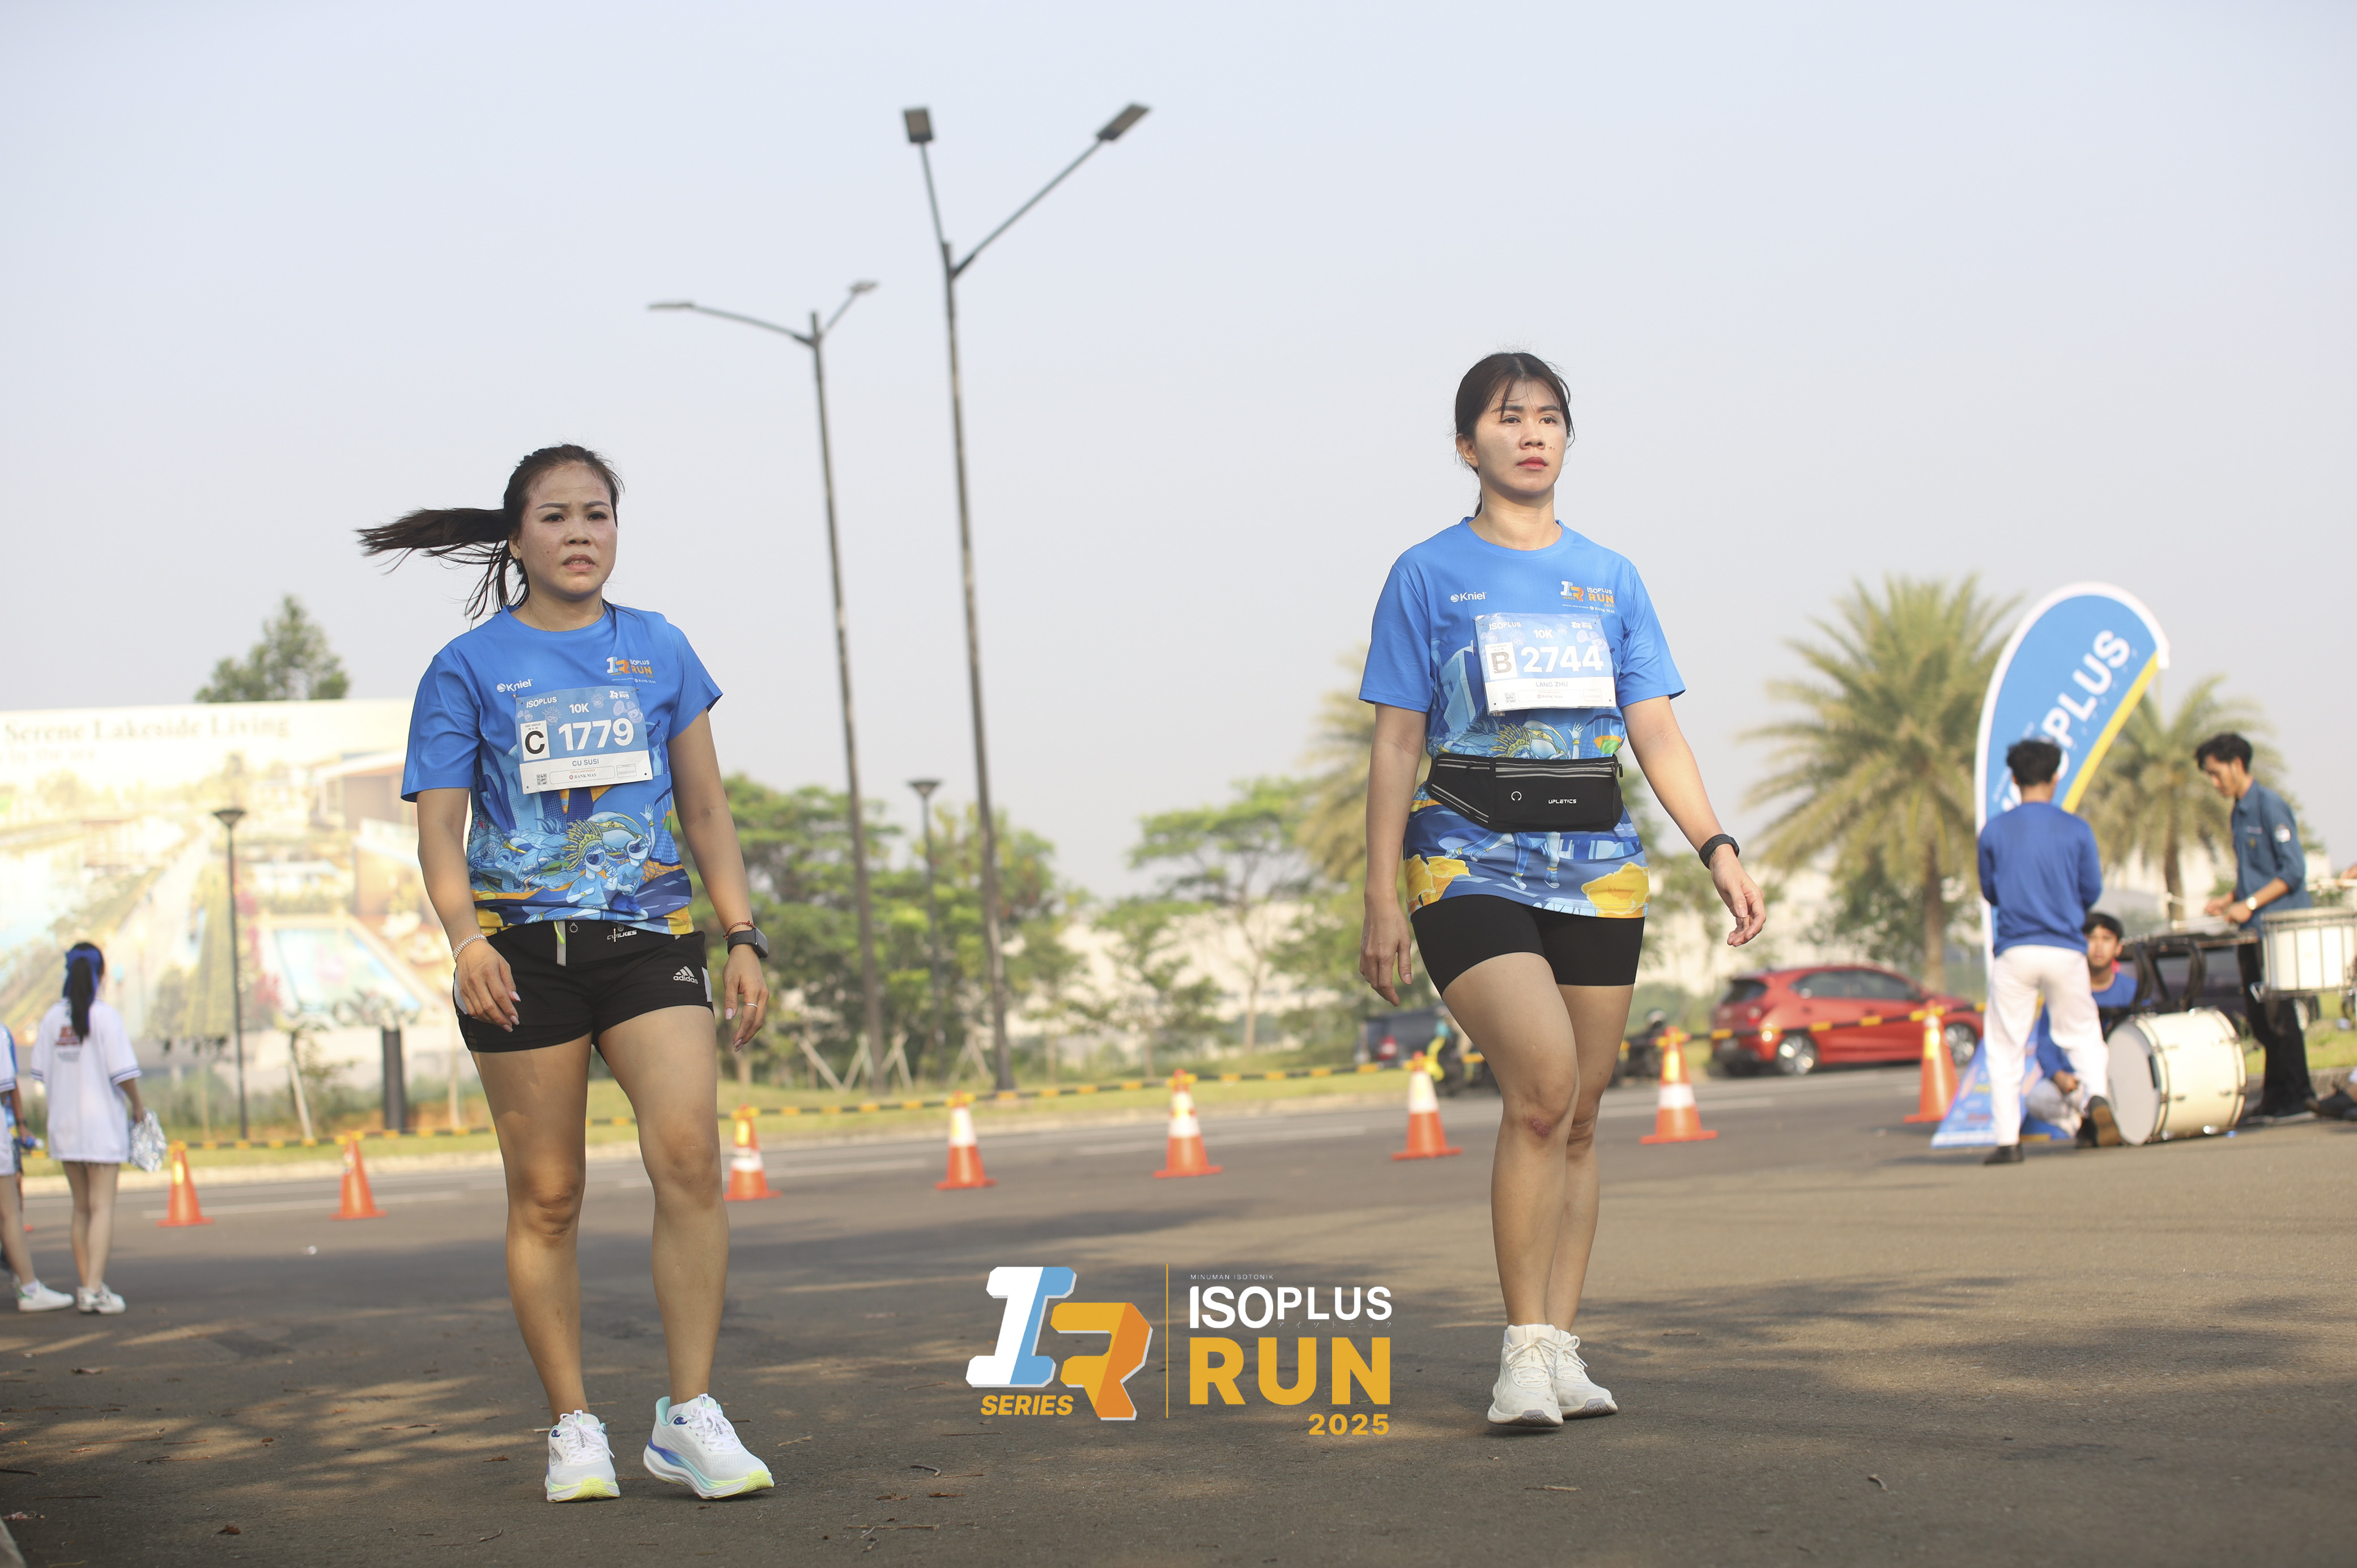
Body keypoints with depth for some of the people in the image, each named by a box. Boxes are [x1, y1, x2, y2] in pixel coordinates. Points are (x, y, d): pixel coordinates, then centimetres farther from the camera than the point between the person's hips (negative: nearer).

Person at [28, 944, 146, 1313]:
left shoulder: (53, 1017, 3)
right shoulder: (106, 1017, -12)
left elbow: (41, 1072, 4)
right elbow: (123, 1072, -15)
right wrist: (137, 1106, 1)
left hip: (64, 1124, 5)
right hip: (103, 1123, -5)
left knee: (82, 1207, 14)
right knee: (102, 1208, -4)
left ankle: (87, 1287, 16)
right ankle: (95, 1289, -11)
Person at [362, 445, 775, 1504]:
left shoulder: (658, 650, 12)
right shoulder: (470, 667, 5)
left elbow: (705, 807, 16)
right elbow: (439, 824, 1)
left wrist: (744, 938, 7)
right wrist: (465, 938, -16)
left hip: (649, 933, 1)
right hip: (522, 950, -1)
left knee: (689, 1155, -16)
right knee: (545, 1196, 1)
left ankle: (688, 1416, -10)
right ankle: (573, 1428, 12)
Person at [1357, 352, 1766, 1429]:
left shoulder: (1610, 580, 14)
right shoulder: (1429, 575, 4)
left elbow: (1657, 734, 11)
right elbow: (1396, 746, 2)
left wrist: (1717, 848, -4)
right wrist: (1381, 899, -3)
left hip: (1597, 865, 4)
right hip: (1472, 859, -4)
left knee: (1578, 1116, 4)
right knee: (1542, 1085, -20)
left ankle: (1560, 1349, 12)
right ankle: (1525, 1344, -12)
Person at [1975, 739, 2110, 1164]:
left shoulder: (1994, 831, 0)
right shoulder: (2077, 830, 0)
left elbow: (1989, 893, 8)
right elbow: (2092, 892, 4)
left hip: (2014, 952, 0)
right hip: (2065, 950, 1)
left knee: (2005, 1049, 7)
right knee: (2082, 1034, 14)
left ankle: (2008, 1141, 1)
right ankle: (2097, 1096, -14)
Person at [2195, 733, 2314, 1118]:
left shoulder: (2271, 806, -10)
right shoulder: (2237, 814, 17)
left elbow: (2293, 870, -15)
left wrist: (2250, 904, -19)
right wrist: (2229, 901, 10)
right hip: (2253, 929, 9)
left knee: (2276, 1013, -6)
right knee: (2259, 1017, 8)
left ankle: (2292, 1097, 0)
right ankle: (2277, 1096, 14)